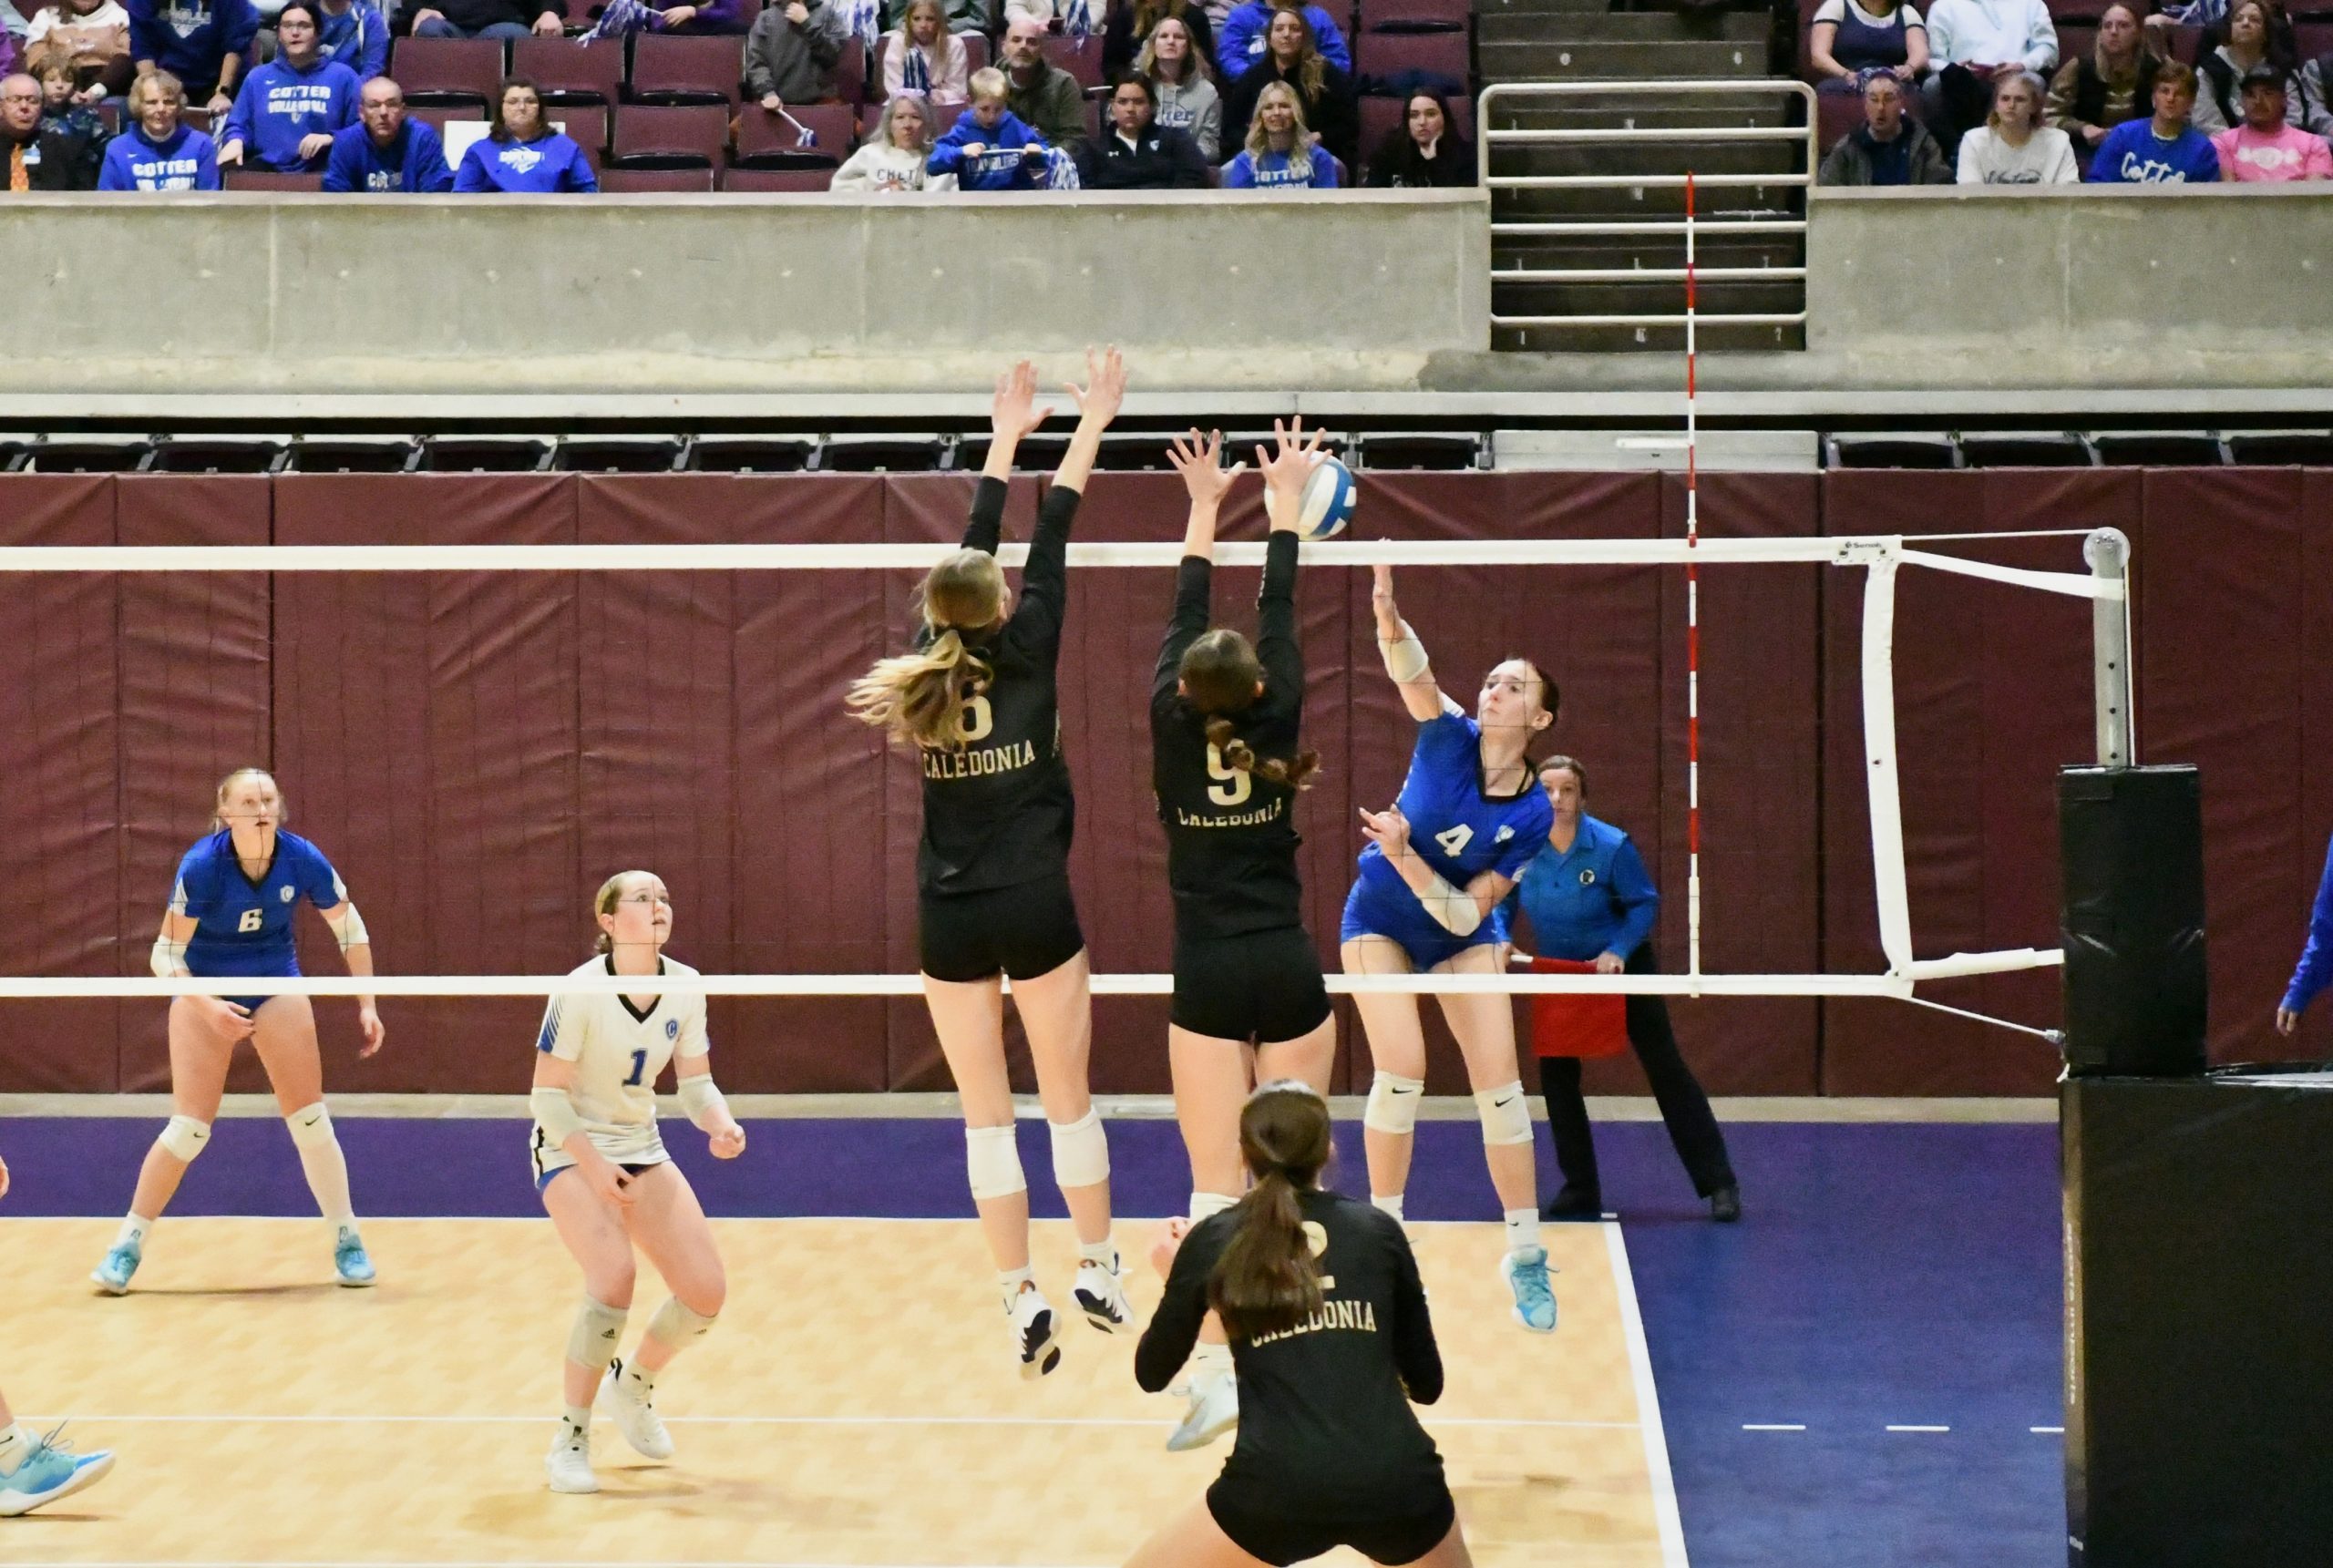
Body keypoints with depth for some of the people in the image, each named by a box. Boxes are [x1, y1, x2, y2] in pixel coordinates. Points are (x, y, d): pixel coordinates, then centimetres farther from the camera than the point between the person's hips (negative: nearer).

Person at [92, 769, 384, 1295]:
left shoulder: (303, 860, -18)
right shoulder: (202, 866, -25)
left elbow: (349, 927, -2)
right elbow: (166, 955, -20)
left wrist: (367, 1005, -4)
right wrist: (208, 1007, -33)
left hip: (276, 985, 2)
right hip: (204, 990, -2)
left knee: (309, 1117, -2)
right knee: (190, 1126, -8)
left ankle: (347, 1241, 10)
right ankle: (127, 1246, 4)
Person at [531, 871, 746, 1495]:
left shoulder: (684, 987, -5)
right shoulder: (581, 992, -20)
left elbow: (696, 1083, 1)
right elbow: (548, 1094, -17)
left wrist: (720, 1124, -20)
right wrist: (592, 1164, -27)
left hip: (641, 1148, 6)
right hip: (570, 1147, -6)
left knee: (706, 1291, -5)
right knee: (613, 1278, -28)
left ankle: (633, 1385, 26)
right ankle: (569, 1440, -14)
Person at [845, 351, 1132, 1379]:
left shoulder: (929, 663, 3)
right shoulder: (1024, 659, -6)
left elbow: (970, 554, 15)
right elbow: (1050, 542, 1)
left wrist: (1005, 440, 26)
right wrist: (1091, 425, 9)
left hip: (949, 918, 3)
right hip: (1033, 908, -2)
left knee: (986, 1114, 4)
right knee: (1068, 1099, 11)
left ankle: (1021, 1299, 1)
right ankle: (1096, 1272, 18)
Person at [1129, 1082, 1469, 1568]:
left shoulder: (1212, 1241, 9)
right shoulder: (1379, 1230, 12)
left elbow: (1152, 1373, 20)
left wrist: (1175, 1277, 36)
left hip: (1278, 1490, -2)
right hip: (1399, 1483, 2)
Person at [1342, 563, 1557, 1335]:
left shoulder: (1533, 814, -18)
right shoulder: (1448, 737, -19)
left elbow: (1466, 912, -20)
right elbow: (1412, 671, -41)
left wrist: (1404, 857, -35)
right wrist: (1386, 612, -61)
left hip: (1462, 934, 1)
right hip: (1381, 920, -1)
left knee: (1498, 1082, -9)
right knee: (1401, 1070, -17)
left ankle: (1525, 1256, 4)